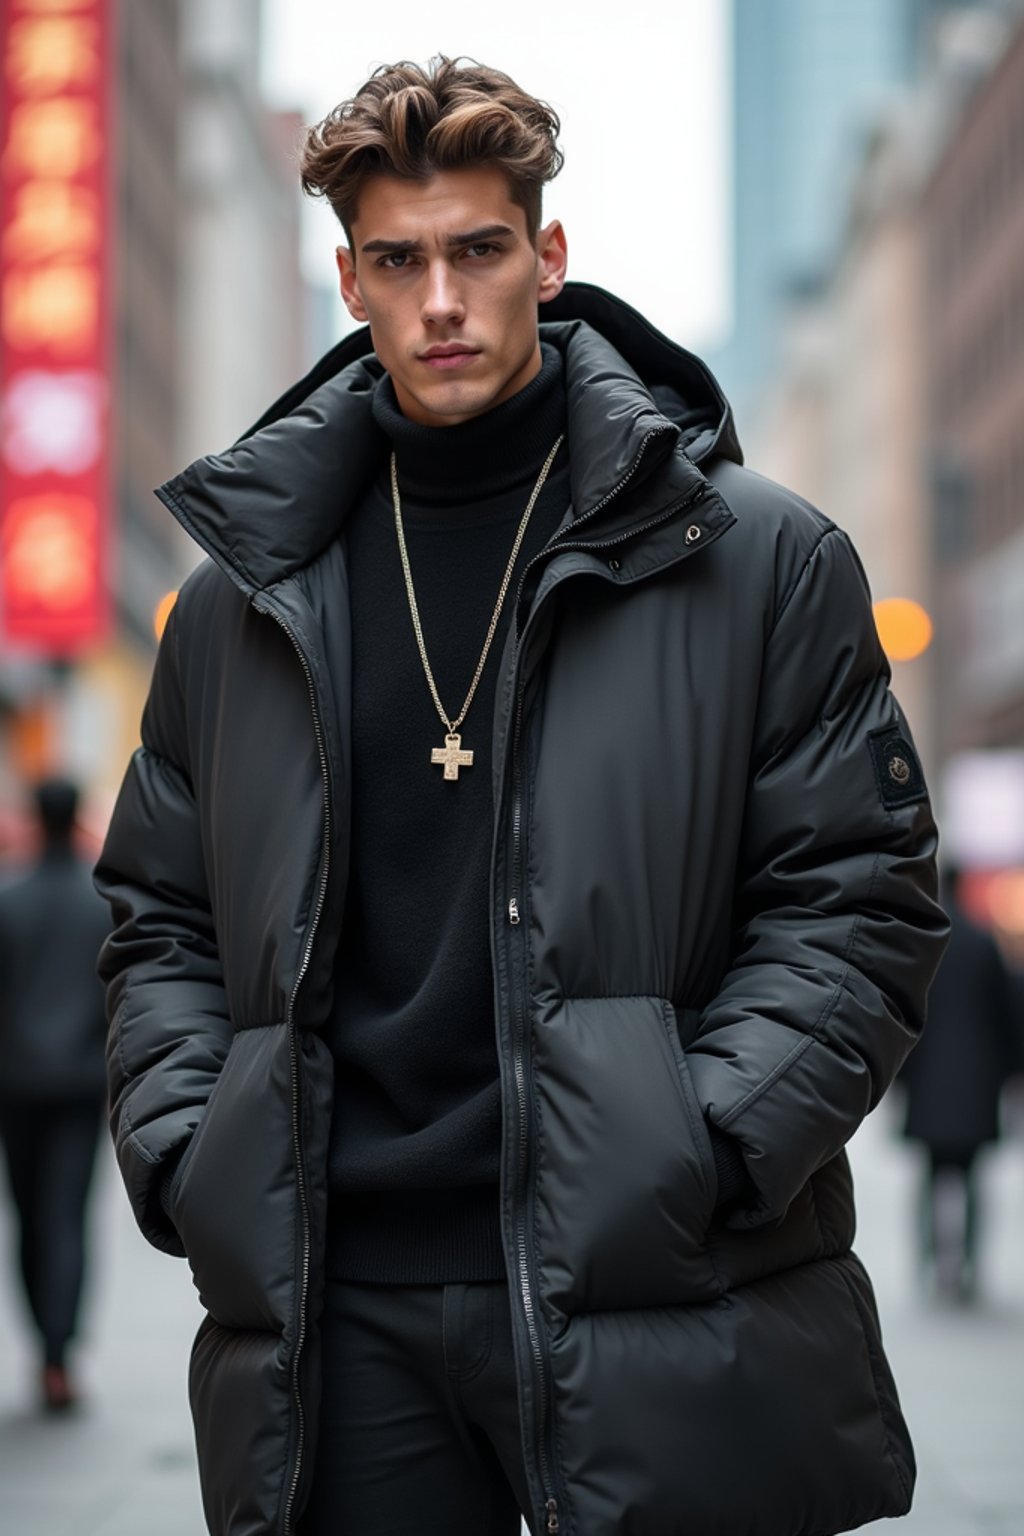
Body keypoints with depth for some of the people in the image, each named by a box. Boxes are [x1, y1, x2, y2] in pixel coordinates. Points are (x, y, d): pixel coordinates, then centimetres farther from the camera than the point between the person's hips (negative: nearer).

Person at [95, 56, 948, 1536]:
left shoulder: (760, 561, 2)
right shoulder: (244, 594, 12)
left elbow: (859, 901, 0)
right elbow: (164, 920, 17)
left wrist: (702, 1154, -12)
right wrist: (183, 1159, 1)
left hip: (655, 1302, -2)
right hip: (335, 1303, 3)